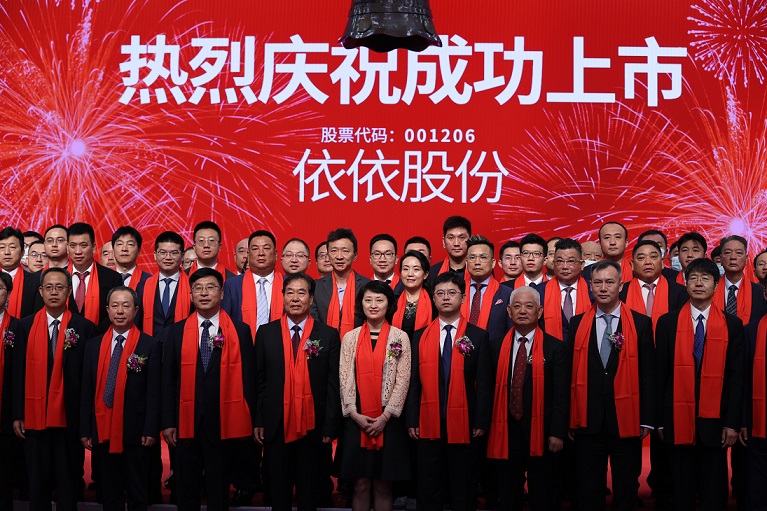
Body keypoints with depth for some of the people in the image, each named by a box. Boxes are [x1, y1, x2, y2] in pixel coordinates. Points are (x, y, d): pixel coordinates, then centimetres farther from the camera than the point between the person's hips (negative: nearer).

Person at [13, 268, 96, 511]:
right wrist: (17, 415, 1)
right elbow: (18, 373, 4)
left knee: (68, 482, 7)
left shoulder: (84, 327, -2)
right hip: (35, 416, 2)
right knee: (37, 482, 10)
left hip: (69, 417, -2)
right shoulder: (26, 326, 5)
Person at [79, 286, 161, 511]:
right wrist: (85, 430, 3)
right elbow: (87, 390, 7)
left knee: (138, 493, 7)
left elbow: (153, 391, -5)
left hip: (135, 432, -3)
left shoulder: (150, 345, -3)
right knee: (109, 493, 13)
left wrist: (150, 430, -10)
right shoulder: (94, 345, 7)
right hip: (103, 431, 3)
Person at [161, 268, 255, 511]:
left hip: (223, 424, -2)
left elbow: (248, 379, 0)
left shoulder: (241, 331, 0)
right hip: (186, 423, 2)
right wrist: (167, 422, -1)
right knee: (186, 490, 11)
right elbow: (168, 380, 4)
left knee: (219, 490, 8)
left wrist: (245, 424, -3)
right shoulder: (177, 331, 5)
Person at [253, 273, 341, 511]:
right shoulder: (266, 333, 5)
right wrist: (258, 421, 0)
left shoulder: (329, 335, 0)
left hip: (313, 428, -1)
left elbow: (333, 385, -1)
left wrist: (330, 427, -6)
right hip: (276, 427, 1)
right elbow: (259, 381, 5)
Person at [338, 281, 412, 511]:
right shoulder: (350, 338, 7)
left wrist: (385, 416, -10)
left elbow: (402, 380, -3)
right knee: (361, 485, 4)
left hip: (388, 420, -1)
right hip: (357, 420, 1)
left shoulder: (400, 337, 2)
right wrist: (354, 414, -8)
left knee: (383, 486, 4)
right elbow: (345, 379, 3)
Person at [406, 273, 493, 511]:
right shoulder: (420, 337, 8)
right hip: (429, 426, 2)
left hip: (464, 427, -2)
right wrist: (412, 421, -1)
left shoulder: (478, 336, 2)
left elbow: (484, 384, -1)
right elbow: (414, 382, 5)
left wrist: (481, 422, -7)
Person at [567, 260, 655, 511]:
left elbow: (648, 375, 0)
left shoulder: (641, 323, 1)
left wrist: (647, 419, -4)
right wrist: (569, 419, 0)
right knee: (588, 490, 9)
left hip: (626, 421, -1)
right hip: (588, 421, 1)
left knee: (626, 489, 10)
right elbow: (571, 373, 3)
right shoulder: (577, 323, 4)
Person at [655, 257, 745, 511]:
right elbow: (661, 374, 3)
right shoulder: (668, 322, 3)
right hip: (679, 420, 0)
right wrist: (661, 421, -1)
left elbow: (736, 376, 1)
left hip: (715, 421, 0)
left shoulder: (732, 324, 4)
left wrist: (732, 422, -5)